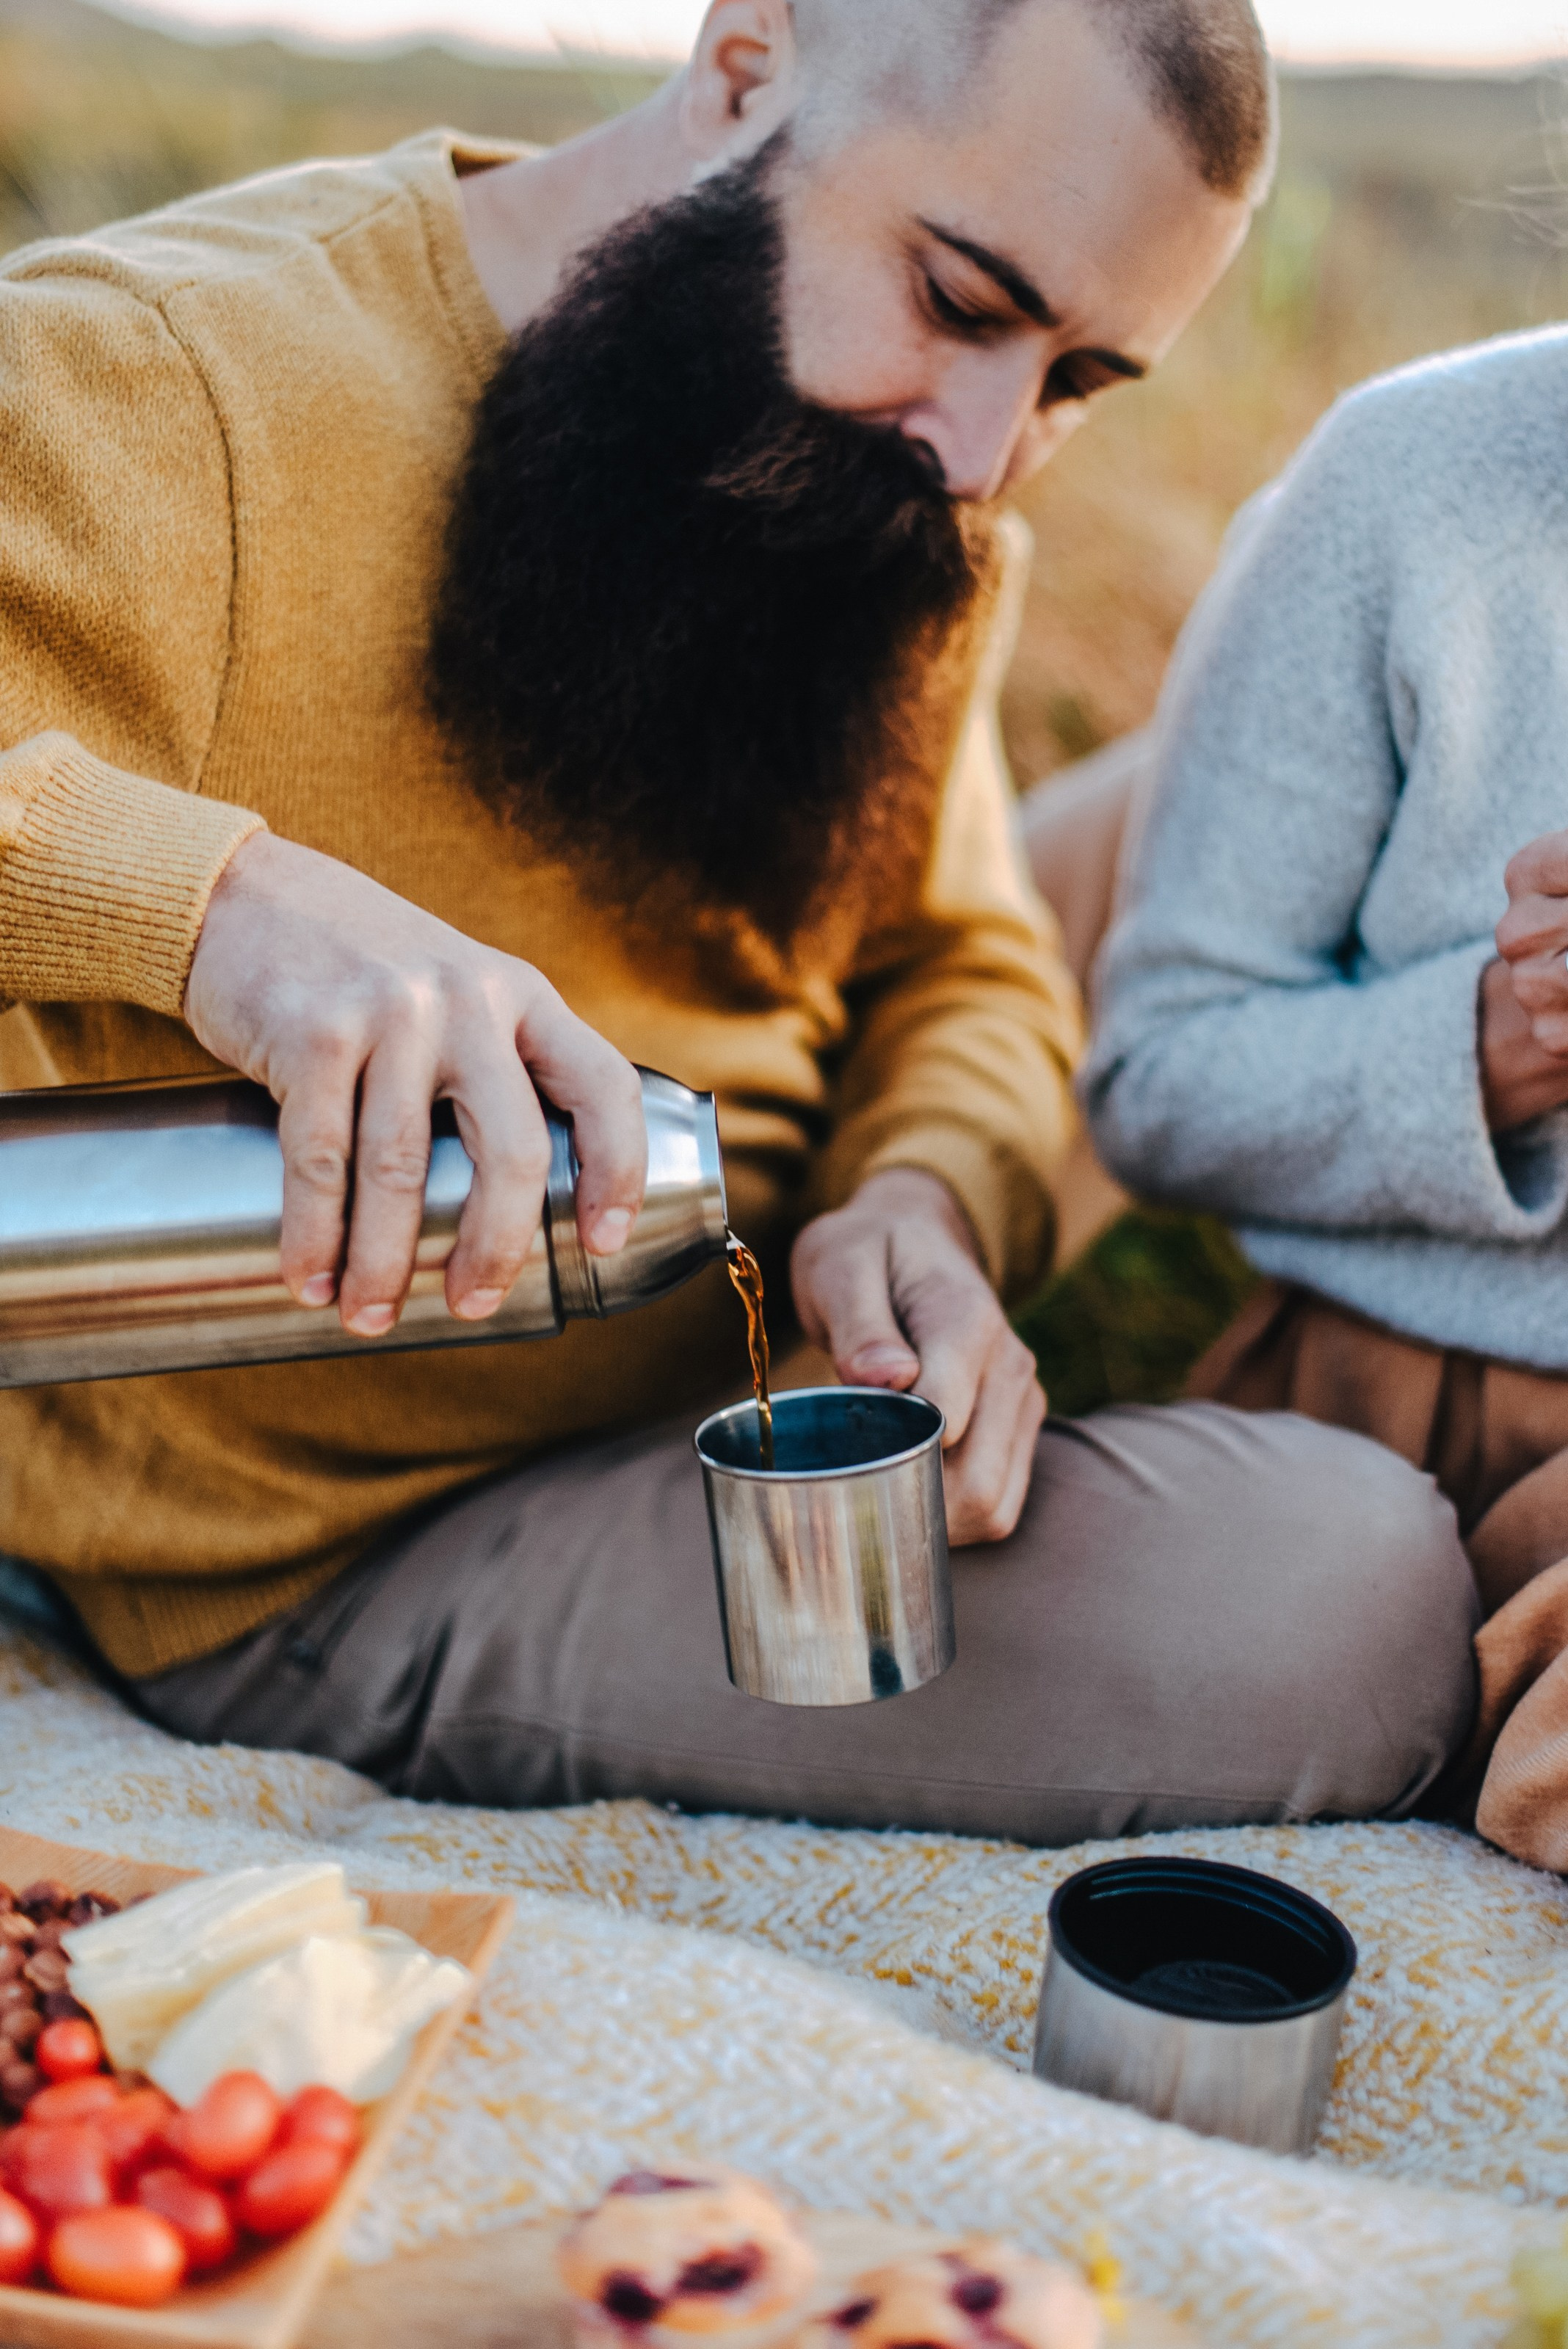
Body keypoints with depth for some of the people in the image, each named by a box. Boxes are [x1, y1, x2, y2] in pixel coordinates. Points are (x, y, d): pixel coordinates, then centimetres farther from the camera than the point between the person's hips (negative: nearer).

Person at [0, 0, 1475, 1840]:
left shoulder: (899, 494, 6)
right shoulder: (159, 394, -19)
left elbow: (962, 965, 11)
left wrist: (924, 1199, -11)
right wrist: (206, 891, -42)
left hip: (760, 1394, 8)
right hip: (324, 1566, -7)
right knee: (1347, 1600, -21)